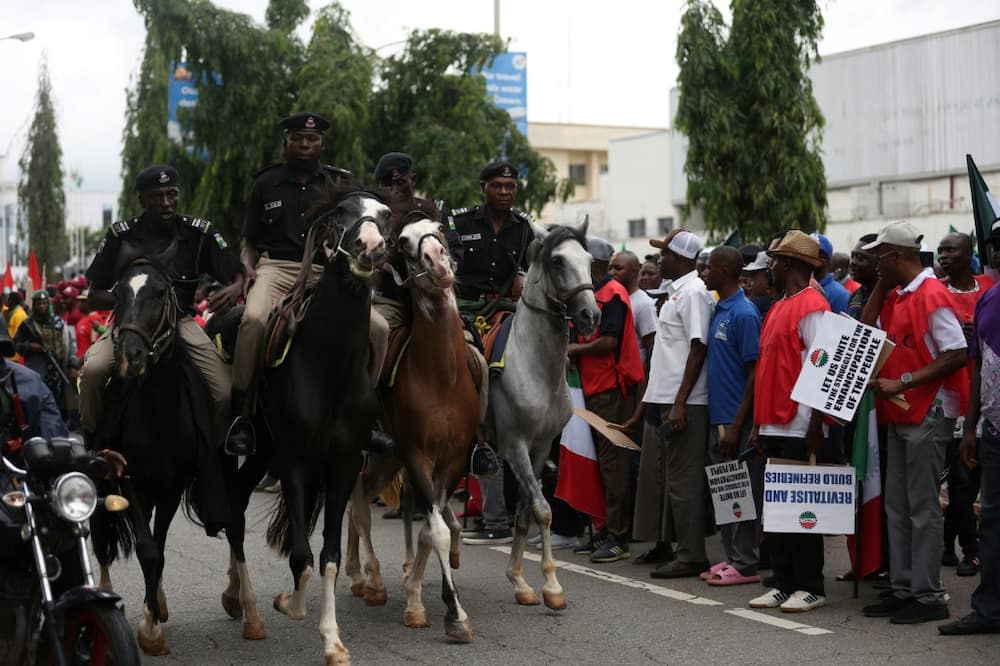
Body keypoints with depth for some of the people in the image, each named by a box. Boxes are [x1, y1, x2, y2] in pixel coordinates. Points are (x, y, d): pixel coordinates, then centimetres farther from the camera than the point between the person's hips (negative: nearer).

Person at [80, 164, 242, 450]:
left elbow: (238, 278, -3)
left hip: (181, 321, 1)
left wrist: (232, 292, -28)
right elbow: (94, 296, 3)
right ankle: (91, 441, -4)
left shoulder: (200, 232, -2)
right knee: (93, 370, -30)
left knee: (225, 393, -19)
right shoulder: (120, 235, -2)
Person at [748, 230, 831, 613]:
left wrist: (816, 426, -19)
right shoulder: (778, 307, 17)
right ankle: (784, 584, 17)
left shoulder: (811, 306, -11)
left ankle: (810, 588, 5)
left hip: (799, 428, -9)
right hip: (773, 426, 9)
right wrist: (758, 423, 18)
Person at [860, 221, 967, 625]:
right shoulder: (895, 296, 12)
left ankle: (929, 596, 3)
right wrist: (883, 283, 7)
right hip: (898, 416, 9)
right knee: (896, 507, 12)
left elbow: (958, 356, -19)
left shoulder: (932, 295, -14)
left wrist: (903, 383, -21)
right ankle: (903, 589, 19)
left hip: (928, 414, -9)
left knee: (923, 508, -4)